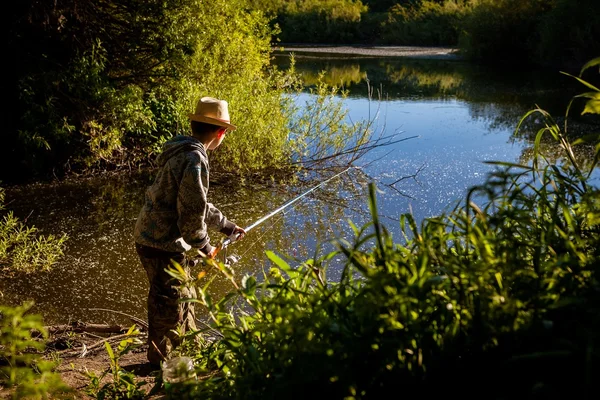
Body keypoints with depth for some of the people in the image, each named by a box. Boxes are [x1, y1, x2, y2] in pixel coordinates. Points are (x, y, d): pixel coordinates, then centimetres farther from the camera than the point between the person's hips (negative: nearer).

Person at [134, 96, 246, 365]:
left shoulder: (181, 152, 13)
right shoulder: (195, 160, -20)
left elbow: (198, 203, 24)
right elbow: (192, 213, -23)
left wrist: (227, 226, 30)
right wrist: (205, 247, -9)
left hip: (149, 237, 10)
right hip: (164, 245, -10)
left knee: (182, 296, 24)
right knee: (169, 305, 4)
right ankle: (159, 363, 19)